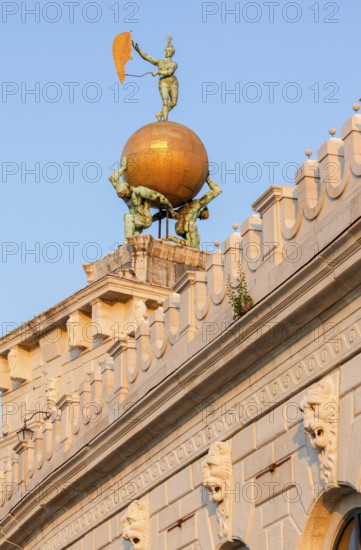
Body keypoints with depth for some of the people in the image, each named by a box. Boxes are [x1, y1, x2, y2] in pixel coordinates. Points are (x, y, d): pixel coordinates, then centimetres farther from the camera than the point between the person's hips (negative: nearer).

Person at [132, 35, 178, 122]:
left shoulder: (174, 64, 11)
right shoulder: (159, 62, 18)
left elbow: (169, 72, -9)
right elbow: (146, 57, 13)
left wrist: (158, 72, -16)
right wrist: (138, 50, 2)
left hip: (173, 83, 1)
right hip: (163, 82, -1)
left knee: (173, 103, 0)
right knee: (165, 101, -16)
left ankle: (160, 115, 19)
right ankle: (165, 121, -19)